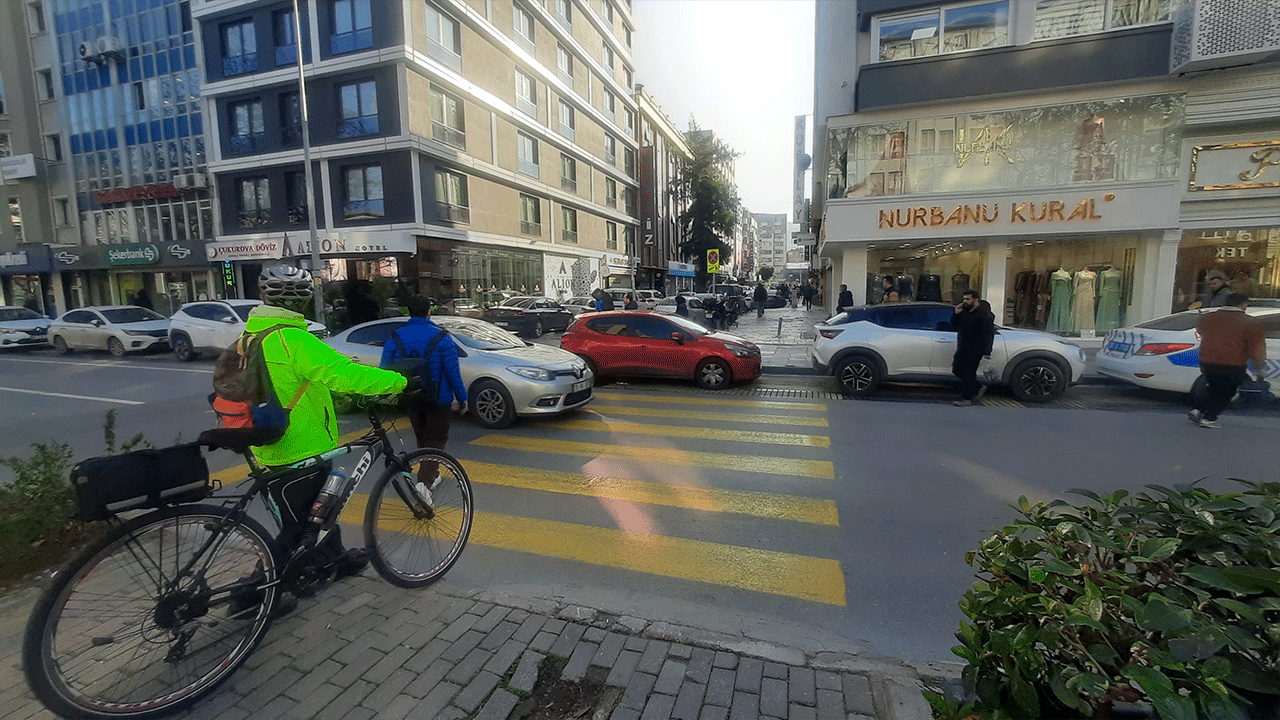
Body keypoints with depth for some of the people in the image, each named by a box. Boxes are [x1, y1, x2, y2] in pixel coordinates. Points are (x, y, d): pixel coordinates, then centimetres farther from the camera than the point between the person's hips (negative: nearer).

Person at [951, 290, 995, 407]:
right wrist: (956, 315, 1)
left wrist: (986, 352, -18)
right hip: (962, 348, 8)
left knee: (968, 373, -5)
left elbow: (988, 333, -13)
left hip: (975, 350, -8)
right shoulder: (964, 311, 14)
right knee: (957, 370, 8)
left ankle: (967, 398, 2)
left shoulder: (984, 314, -10)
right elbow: (955, 326, 19)